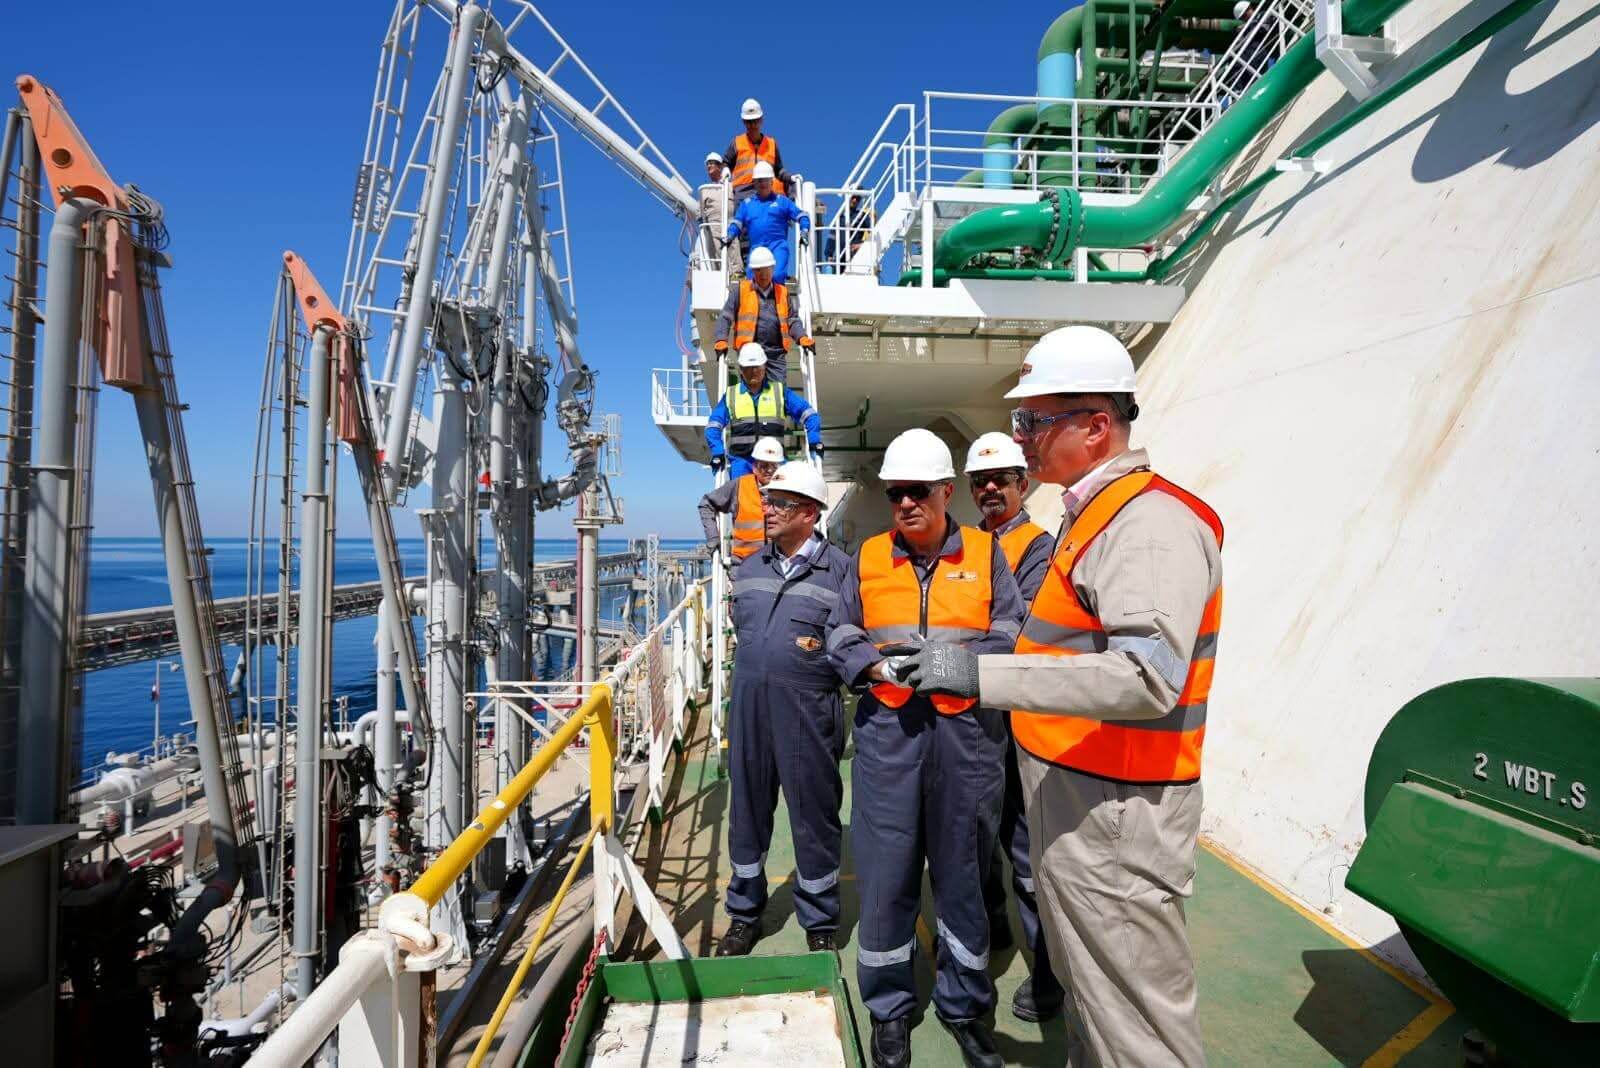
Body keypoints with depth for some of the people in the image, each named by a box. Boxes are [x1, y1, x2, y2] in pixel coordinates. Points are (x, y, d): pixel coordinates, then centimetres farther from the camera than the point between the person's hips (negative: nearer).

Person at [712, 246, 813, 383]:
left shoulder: (782, 292, 16)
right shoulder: (740, 290, 7)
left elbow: (792, 320, 14)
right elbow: (725, 317, 4)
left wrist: (803, 338, -3)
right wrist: (721, 341, -9)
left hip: (777, 352, 3)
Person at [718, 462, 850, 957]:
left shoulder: (840, 570, -7)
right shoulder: (750, 567, 9)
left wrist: (822, 648, -15)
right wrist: (762, 661, 11)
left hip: (809, 712, -4)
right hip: (749, 706, 5)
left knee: (814, 817, 9)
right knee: (747, 811, 15)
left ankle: (820, 924, 30)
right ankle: (744, 915, 35)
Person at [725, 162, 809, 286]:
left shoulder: (782, 200, 17)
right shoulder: (747, 203, 22)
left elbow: (801, 216, 14)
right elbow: (737, 222, 19)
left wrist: (804, 231, -3)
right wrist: (729, 236, 1)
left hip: (778, 246, -2)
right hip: (756, 248, 2)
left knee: (777, 276, -26)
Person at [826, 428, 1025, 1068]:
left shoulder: (985, 553, 5)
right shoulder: (868, 558, 8)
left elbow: (1011, 634, -1)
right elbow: (841, 636, 8)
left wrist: (957, 659, -17)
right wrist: (877, 663, -10)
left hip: (968, 732, 0)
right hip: (887, 730, 1)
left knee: (964, 870, 12)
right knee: (885, 870, 6)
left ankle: (965, 1005, 34)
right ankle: (889, 1008, 29)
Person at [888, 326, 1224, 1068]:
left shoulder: (1152, 523, -20)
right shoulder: (1092, 515, 13)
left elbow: (1146, 678, -32)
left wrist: (983, 674, -34)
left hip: (1115, 811, -10)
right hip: (1070, 795, 10)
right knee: (1085, 986, 25)